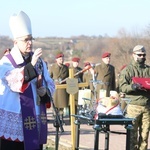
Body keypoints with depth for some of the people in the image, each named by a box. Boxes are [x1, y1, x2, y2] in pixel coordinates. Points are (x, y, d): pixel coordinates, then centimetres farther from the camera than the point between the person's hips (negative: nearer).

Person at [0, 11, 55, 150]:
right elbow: (14, 82, -23)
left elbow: (51, 86, 9)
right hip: (13, 121, -5)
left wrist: (41, 86, -13)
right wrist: (31, 65, -32)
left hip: (34, 120, 5)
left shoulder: (39, 61, 10)